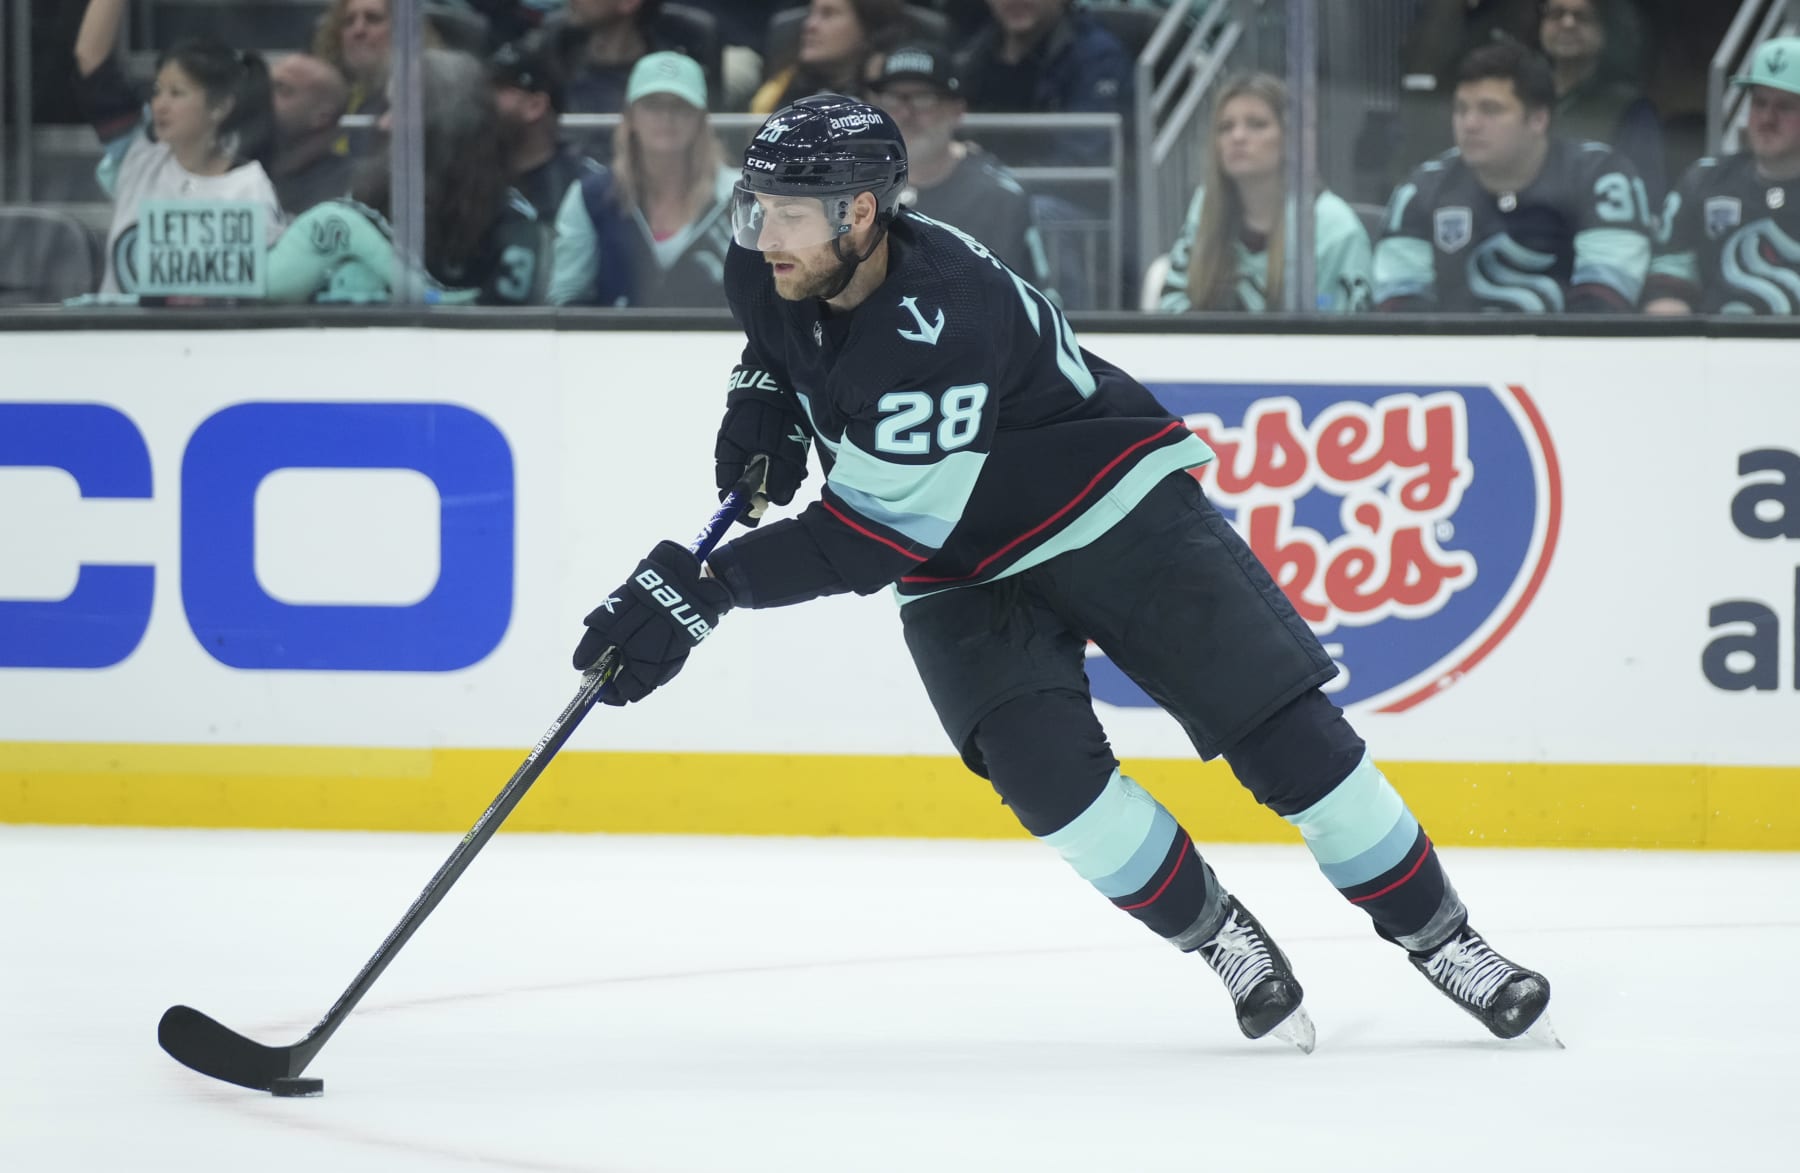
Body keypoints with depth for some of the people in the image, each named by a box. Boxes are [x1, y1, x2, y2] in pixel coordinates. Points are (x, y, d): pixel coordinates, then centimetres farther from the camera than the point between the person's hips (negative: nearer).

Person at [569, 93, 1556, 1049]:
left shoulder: (946, 323, -35)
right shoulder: (766, 273, -12)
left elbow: (882, 534, -34)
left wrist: (709, 586, -37)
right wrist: (763, 401, -4)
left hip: (1118, 514, -6)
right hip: (961, 569, 6)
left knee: (1282, 733, -9)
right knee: (1042, 766, -19)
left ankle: (1440, 939, 6)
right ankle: (1220, 938, 0)